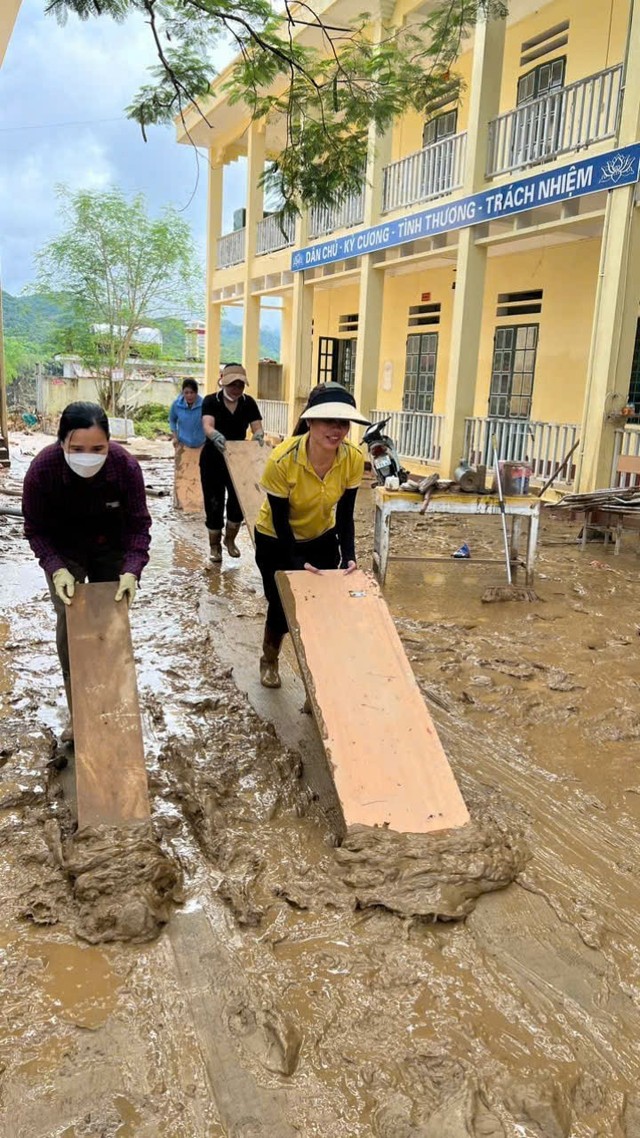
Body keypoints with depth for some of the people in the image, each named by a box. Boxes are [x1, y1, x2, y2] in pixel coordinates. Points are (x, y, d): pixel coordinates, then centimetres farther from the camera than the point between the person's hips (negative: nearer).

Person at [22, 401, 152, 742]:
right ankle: (76, 709, 7)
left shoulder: (125, 466, -31)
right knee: (69, 621, -6)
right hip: (63, 552, -1)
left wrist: (131, 570, -33)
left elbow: (139, 524, -20)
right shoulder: (42, 469, -31)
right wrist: (57, 569, -31)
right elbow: (35, 528, -18)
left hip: (111, 550, 1)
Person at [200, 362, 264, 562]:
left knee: (239, 501, 1)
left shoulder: (248, 403, -1)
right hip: (213, 460, -2)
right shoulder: (210, 401, -10)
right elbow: (207, 426, -26)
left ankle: (230, 539, 26)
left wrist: (258, 435, -34)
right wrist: (215, 436, -49)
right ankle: (214, 545, 20)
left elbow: (257, 427, -9)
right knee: (214, 503, 2)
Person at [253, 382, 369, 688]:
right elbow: (279, 520, -22)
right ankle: (268, 661, 38)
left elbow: (344, 514, -12)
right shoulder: (282, 460, -34)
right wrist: (297, 561, -28)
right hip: (276, 541, -3)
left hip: (322, 538, 3)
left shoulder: (353, 458, -24)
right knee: (281, 605, 6)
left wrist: (348, 555, -23)